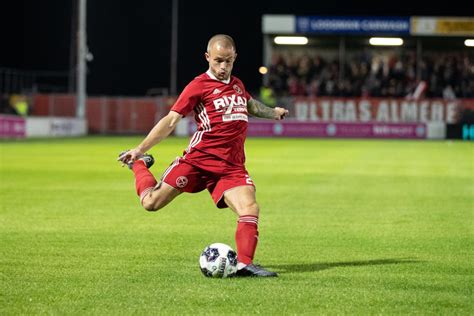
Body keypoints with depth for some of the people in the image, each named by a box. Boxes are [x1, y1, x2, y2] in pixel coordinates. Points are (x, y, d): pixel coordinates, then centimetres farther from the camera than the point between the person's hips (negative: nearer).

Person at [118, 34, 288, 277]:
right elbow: (170, 121, -7)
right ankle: (139, 164, 24)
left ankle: (244, 264, -15)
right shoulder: (199, 86, -4)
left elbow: (250, 104, 43)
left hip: (231, 166, 4)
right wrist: (139, 149, -12)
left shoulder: (237, 85, 17)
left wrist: (273, 112, 32)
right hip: (198, 158, -4)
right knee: (151, 202, -5)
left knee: (250, 210, -19)